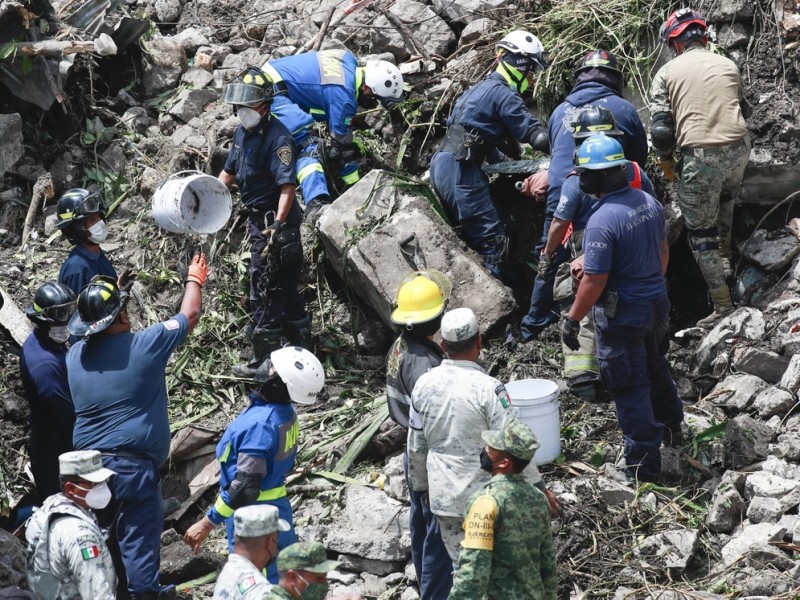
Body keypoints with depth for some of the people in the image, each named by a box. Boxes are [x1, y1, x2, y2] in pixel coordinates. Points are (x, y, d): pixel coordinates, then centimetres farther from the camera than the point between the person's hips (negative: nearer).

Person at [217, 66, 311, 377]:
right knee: (285, 287, 19)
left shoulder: (277, 138, -21)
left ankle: (265, 360, 7)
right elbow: (229, 172, 22)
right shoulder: (243, 132, 8)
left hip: (275, 221, -9)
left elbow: (287, 187, -28)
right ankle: (302, 346, 31)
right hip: (258, 219, 9)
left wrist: (277, 225, -36)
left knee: (265, 293, -3)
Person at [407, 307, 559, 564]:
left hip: (444, 496, 4)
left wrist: (421, 485, 21)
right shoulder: (488, 388, -19)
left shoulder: (424, 385, -3)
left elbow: (416, 446, 7)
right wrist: (539, 488, -7)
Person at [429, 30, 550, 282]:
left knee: (470, 234, 19)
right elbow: (533, 134, -13)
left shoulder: (482, 88, 21)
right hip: (459, 170, -10)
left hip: (440, 165, 10)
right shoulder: (503, 94, -10)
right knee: (493, 240, -10)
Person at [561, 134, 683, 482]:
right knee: (656, 368, 30)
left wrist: (572, 320, -12)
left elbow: (594, 282, -24)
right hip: (657, 302, 8)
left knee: (630, 389, 4)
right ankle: (670, 425, 52)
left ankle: (644, 467, 12)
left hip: (622, 313, -8)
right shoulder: (650, 203, -2)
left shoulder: (602, 221, -26)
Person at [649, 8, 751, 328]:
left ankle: (723, 306, 6)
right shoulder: (728, 65, 11)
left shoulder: (667, 72, 1)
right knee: (725, 194, 36)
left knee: (701, 231, 7)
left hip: (699, 156, -4)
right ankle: (725, 255, 36)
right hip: (738, 149, 4)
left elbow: (661, 129, -6)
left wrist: (666, 159, 11)